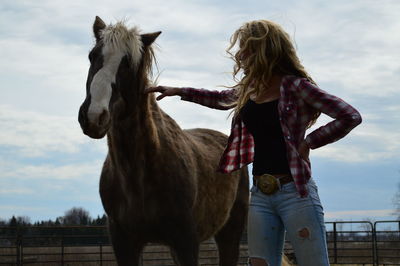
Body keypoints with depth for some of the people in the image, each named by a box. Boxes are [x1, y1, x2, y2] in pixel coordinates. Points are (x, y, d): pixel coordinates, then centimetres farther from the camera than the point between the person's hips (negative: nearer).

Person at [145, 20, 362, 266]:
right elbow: (221, 99, 37)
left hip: (295, 191, -7)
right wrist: (179, 91, 36)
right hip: (261, 194, 7)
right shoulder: (248, 90, 14)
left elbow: (350, 117, -11)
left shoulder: (295, 86, -7)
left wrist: (309, 141, -10)